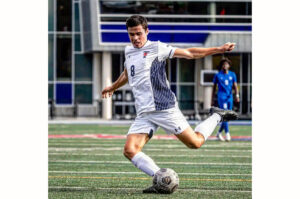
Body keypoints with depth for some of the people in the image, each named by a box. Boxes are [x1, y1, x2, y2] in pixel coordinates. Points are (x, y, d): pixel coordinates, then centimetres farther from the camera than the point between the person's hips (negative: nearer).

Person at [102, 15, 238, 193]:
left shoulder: (156, 48, -3)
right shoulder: (129, 51, 16)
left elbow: (190, 53, -2)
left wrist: (219, 50, -8)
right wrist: (113, 87, 55)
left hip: (164, 108, -5)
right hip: (144, 113, 6)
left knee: (195, 143, -4)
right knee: (130, 150, -15)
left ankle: (216, 117, 23)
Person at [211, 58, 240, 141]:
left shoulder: (232, 75, 11)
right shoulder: (217, 75, 5)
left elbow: (235, 86, 6)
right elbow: (214, 88, 10)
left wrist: (237, 95, -11)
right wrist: (212, 100, 8)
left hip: (230, 97, 4)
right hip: (221, 96, -4)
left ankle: (219, 133, 23)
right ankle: (227, 133, -24)